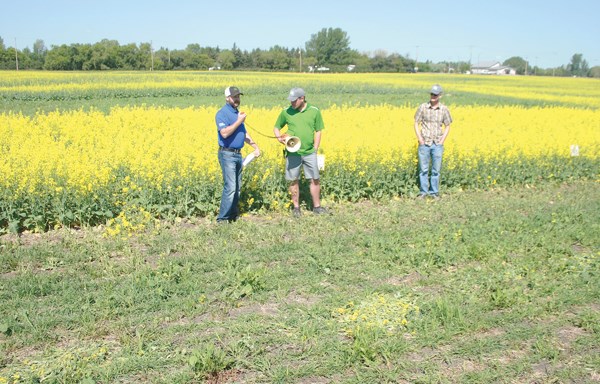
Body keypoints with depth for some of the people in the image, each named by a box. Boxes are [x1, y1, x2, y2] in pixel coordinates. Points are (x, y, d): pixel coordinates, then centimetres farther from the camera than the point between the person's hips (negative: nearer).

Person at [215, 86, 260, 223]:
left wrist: (256, 147, 20)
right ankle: (222, 218, -7)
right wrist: (239, 121, -20)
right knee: (230, 187, -13)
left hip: (238, 155, 9)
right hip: (227, 155, -9)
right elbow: (224, 133, -25)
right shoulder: (222, 113, -11)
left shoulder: (238, 113, 15)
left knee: (237, 188, 11)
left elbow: (244, 134, 26)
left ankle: (233, 215, 21)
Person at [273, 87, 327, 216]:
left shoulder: (314, 111, -1)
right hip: (293, 153, 0)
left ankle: (316, 206, 17)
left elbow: (318, 132, 6)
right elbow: (276, 128, 12)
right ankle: (296, 207, 19)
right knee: (294, 180, 5)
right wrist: (279, 138, -9)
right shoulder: (286, 112, -1)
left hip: (309, 152, 0)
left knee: (315, 179, 4)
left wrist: (315, 150, -1)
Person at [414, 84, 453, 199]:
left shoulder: (444, 109, -1)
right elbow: (416, 123, 3)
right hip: (424, 143, -1)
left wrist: (442, 141, -4)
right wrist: (420, 139, -6)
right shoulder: (422, 107, -3)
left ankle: (434, 192, 17)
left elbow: (447, 126, 7)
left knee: (436, 170, 6)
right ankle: (423, 192, 14)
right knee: (423, 169, 4)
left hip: (437, 144, 1)